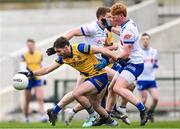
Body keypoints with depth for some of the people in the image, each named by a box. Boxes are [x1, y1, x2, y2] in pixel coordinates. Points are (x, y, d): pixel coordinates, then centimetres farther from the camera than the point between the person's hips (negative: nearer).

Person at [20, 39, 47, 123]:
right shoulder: (24, 56, -5)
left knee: (40, 99, -15)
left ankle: (42, 116, -23)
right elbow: (22, 67, -16)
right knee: (27, 100, 9)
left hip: (37, 79, 1)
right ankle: (26, 117, 27)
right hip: (28, 80, -1)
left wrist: (42, 78, 22)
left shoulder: (39, 55, 5)